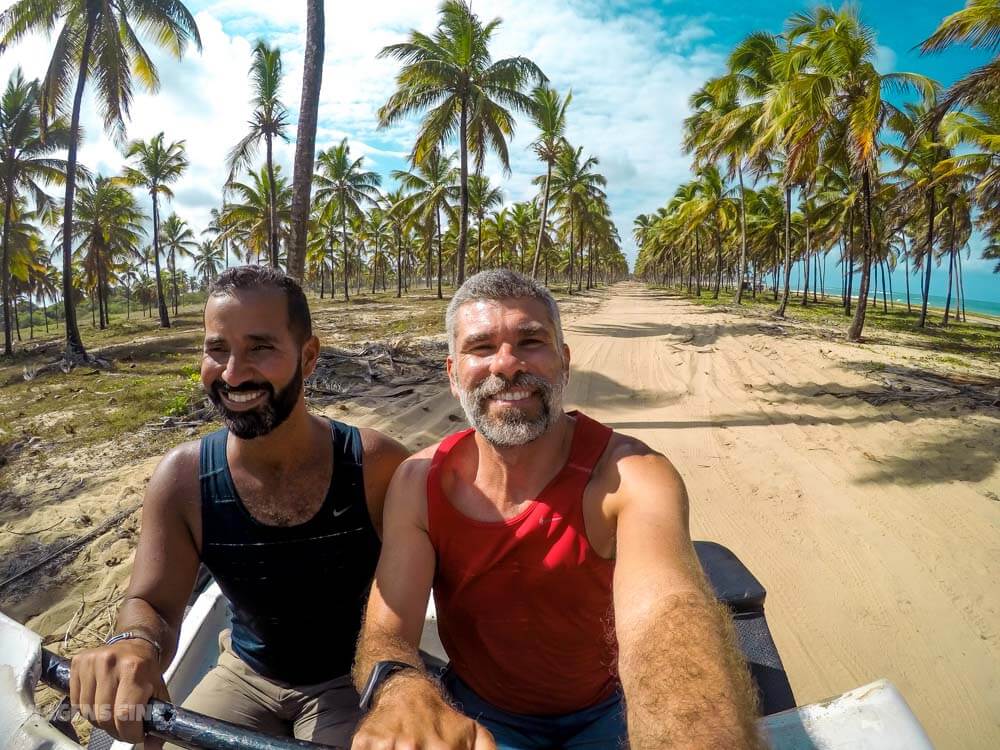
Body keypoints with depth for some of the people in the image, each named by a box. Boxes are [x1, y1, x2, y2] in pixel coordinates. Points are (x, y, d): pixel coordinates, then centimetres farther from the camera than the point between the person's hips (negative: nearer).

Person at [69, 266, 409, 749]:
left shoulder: (379, 466, -25)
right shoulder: (181, 479, -16)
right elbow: (152, 604, -11)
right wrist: (136, 643, -36)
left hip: (354, 678, -2)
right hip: (245, 674, 3)